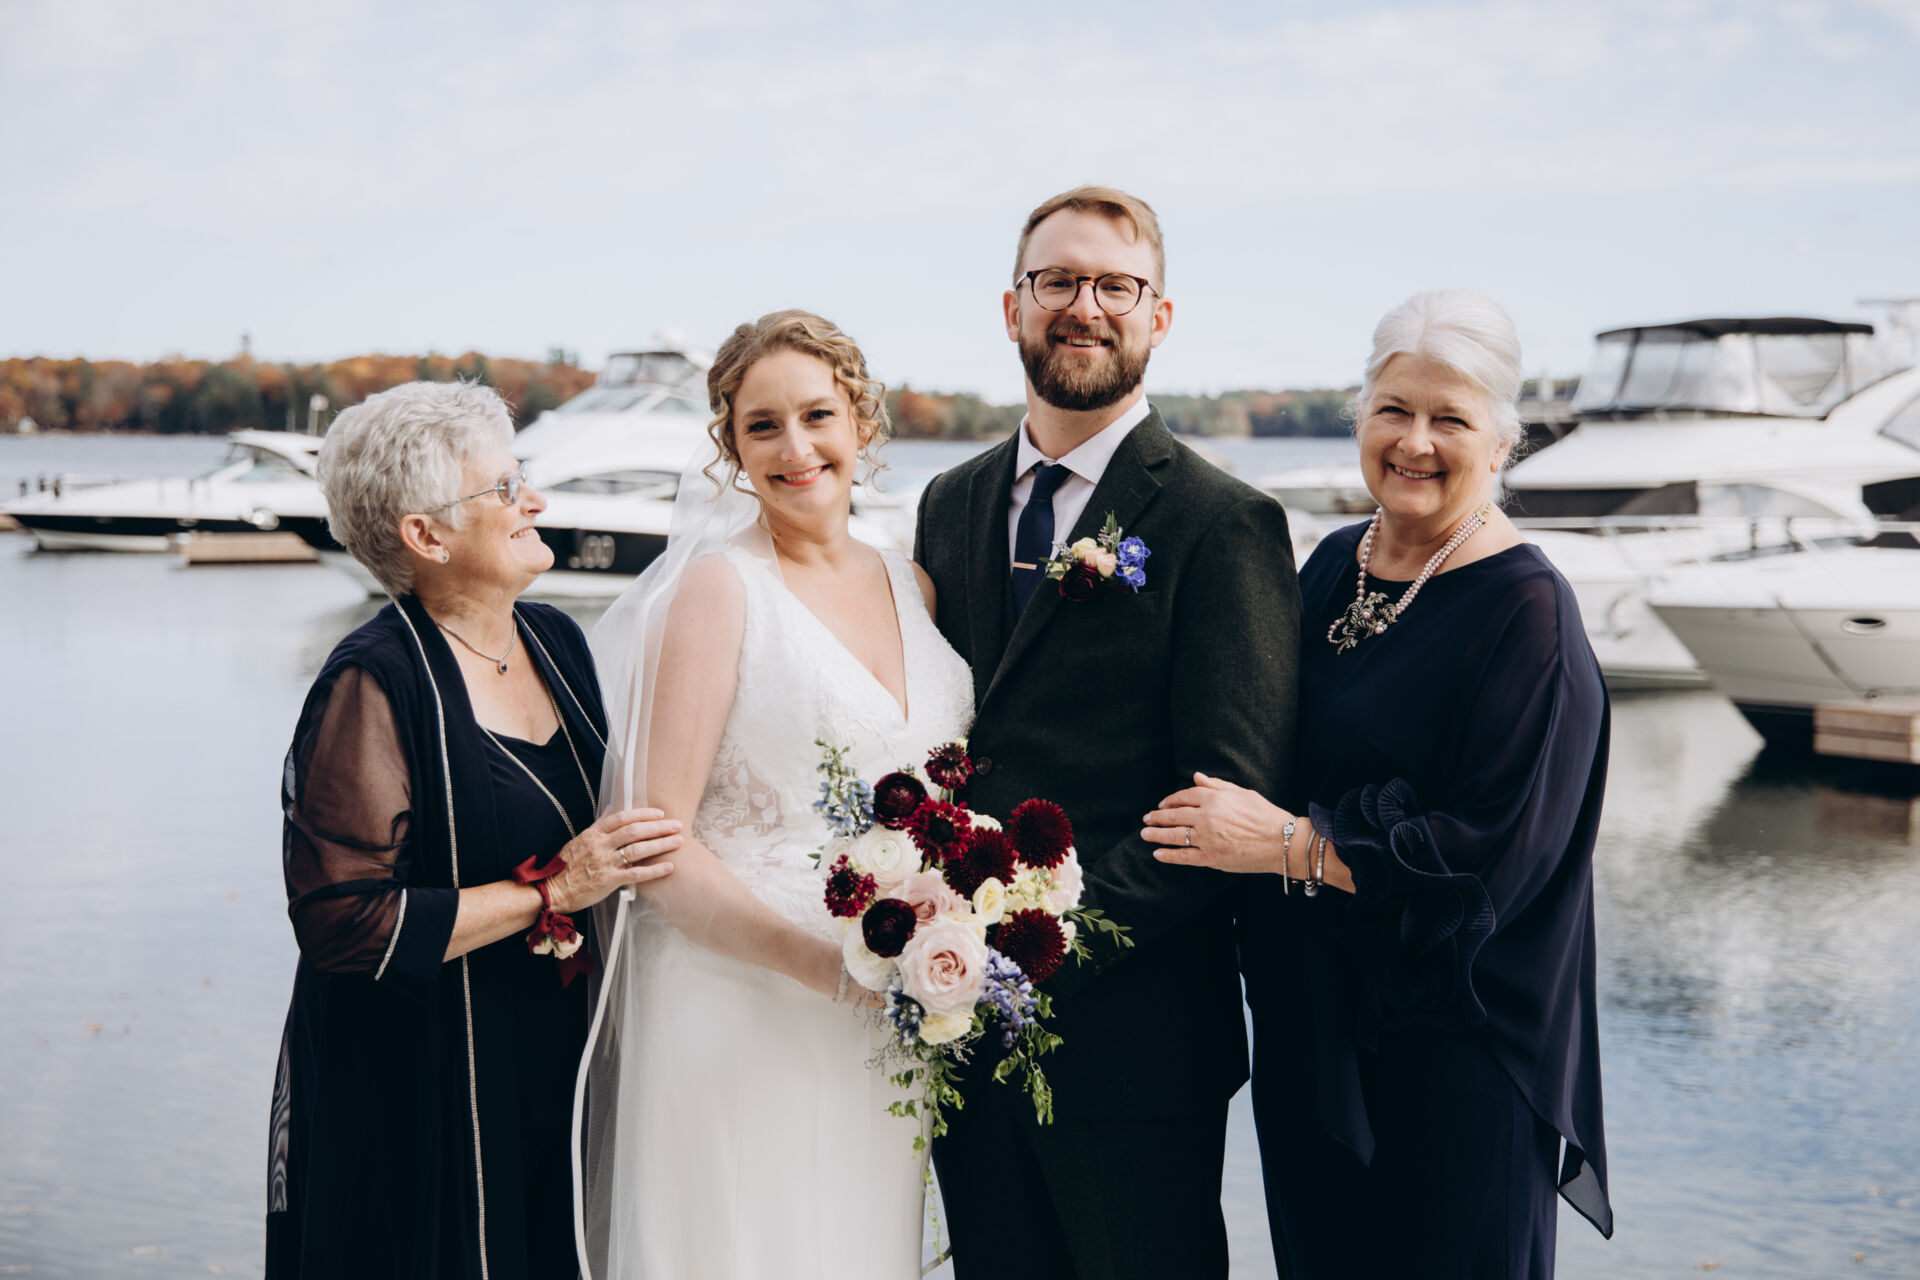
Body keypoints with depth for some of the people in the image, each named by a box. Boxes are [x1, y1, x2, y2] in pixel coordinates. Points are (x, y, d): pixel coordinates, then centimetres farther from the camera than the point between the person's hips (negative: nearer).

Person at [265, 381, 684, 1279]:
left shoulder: (554, 640, 6)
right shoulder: (372, 683, -17)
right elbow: (339, 921, -22)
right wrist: (550, 892, -20)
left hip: (556, 1069, 7)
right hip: (420, 1097, -7)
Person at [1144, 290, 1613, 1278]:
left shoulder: (1526, 610, -15)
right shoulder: (1334, 567, 6)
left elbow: (1494, 849, -20)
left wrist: (1290, 844, -20)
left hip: (1450, 1045, -6)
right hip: (1310, 1018, 7)